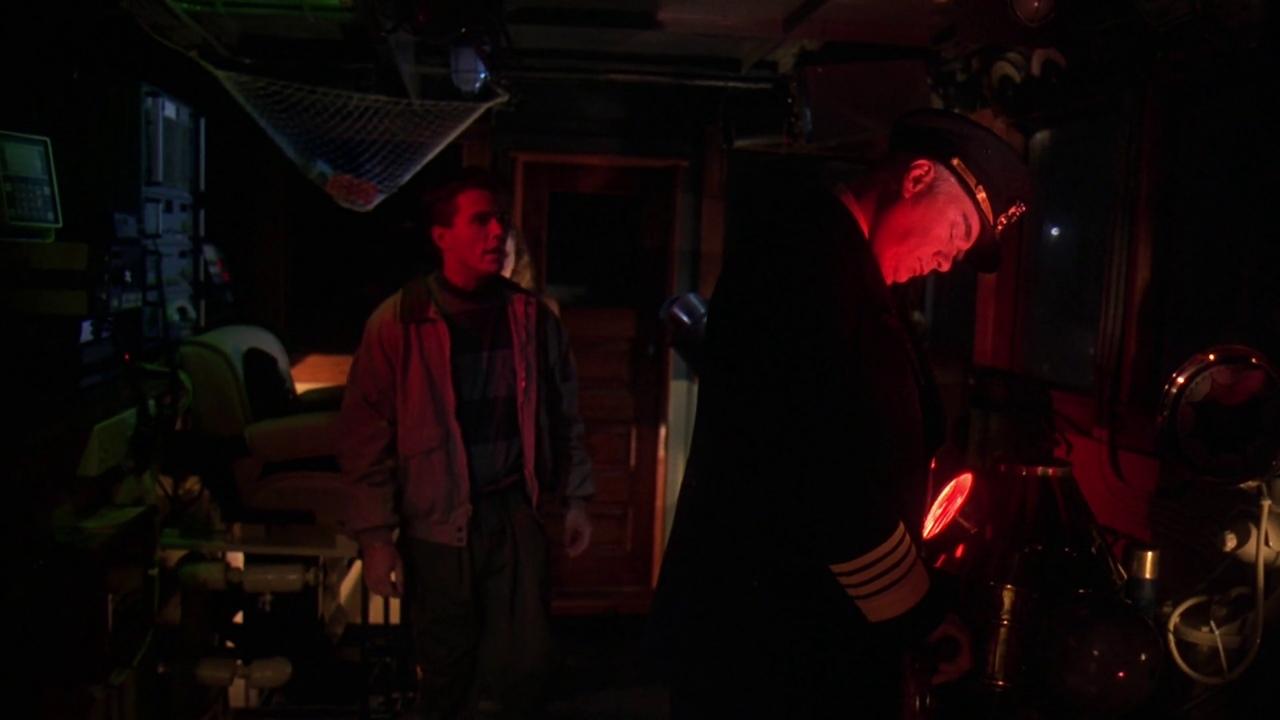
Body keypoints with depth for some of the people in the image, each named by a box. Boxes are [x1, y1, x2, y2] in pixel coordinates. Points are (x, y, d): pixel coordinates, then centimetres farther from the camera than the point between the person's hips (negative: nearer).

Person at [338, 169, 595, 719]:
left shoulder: (531, 317, 1)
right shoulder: (398, 322, -9)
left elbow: (564, 415, 10)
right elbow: (367, 436, -7)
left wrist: (575, 498, 11)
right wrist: (375, 535, -8)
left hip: (516, 514, 2)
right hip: (437, 525, -2)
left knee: (526, 664, 8)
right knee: (448, 672, 11)